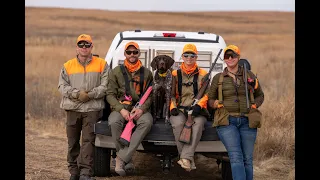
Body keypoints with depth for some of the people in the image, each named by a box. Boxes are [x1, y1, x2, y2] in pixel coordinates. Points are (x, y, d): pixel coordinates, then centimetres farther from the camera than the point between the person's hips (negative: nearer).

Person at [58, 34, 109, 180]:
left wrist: (90, 94, -13)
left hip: (92, 108, -3)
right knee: (72, 142, 7)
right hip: (73, 108, 3)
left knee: (88, 140, -10)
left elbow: (105, 86, -1)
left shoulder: (101, 64, 6)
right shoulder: (68, 66, 12)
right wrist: (77, 94, -13)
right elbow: (62, 86, 3)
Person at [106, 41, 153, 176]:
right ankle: (128, 160, -24)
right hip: (120, 107, 0)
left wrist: (142, 109, -14)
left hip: (140, 108, 1)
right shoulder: (116, 72, 10)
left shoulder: (146, 73, 13)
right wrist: (121, 110, -13)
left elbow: (150, 95, 6)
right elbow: (110, 94, 3)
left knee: (147, 122, -35)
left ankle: (121, 158, -36)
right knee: (114, 123, -36)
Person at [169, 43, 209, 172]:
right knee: (178, 123, -35)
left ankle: (186, 157, -41)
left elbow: (206, 94, 6)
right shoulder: (175, 74, 16)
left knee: (198, 122, -36)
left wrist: (199, 105, -13)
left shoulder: (203, 74, 14)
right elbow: (171, 95, 14)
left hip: (197, 110, 0)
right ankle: (189, 160, -30)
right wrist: (173, 107, -6)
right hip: (180, 110, 1)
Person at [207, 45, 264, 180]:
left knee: (247, 159, 3)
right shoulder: (218, 78, 10)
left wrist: (254, 105, 3)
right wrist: (217, 104, -3)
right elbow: (210, 99, 18)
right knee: (236, 158, -16)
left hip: (247, 121, 2)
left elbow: (260, 95, 21)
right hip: (227, 121, -2)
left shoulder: (249, 75, 12)